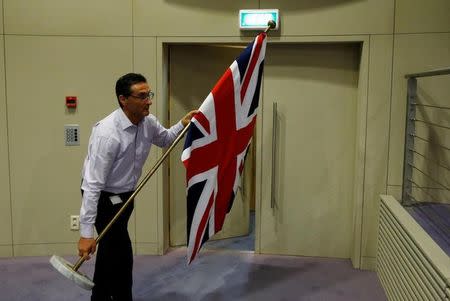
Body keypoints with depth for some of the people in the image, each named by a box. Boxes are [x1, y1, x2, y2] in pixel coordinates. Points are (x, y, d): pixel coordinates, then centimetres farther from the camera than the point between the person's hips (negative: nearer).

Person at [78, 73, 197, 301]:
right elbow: (92, 184, -31)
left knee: (111, 249, 22)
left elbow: (164, 139, 17)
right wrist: (86, 232, -31)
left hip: (124, 195, 8)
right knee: (121, 255, -6)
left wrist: (182, 124, -4)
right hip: (103, 198, -8)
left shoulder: (148, 122, -8)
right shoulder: (107, 133, -31)